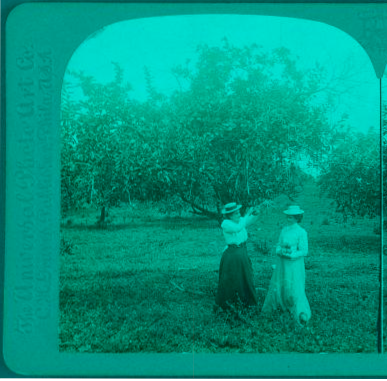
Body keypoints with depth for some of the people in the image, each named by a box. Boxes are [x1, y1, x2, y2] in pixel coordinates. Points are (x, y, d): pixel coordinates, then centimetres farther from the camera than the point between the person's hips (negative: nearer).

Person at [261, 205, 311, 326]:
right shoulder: (284, 230, 8)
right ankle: (272, 306, 34)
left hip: (294, 264, -6)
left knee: (295, 289, -11)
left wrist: (290, 255, -22)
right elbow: (278, 247, 9)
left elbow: (304, 252, -11)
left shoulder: (301, 232, -9)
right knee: (277, 285, 14)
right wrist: (281, 251, -13)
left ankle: (302, 315, -9)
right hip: (282, 263, 6)